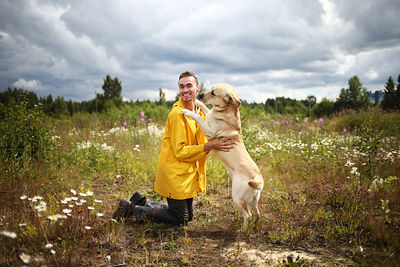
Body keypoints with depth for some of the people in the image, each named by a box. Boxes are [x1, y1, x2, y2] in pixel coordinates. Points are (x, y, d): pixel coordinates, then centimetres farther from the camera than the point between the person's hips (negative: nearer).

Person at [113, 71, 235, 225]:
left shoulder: (199, 111, 9)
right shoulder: (177, 114, -19)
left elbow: (202, 141, 11)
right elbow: (180, 151, -21)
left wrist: (216, 142, -10)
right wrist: (209, 146, -26)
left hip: (190, 172, 9)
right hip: (175, 172, -9)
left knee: (188, 216, 19)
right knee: (179, 219, 0)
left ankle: (141, 202, 28)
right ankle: (131, 209, 12)